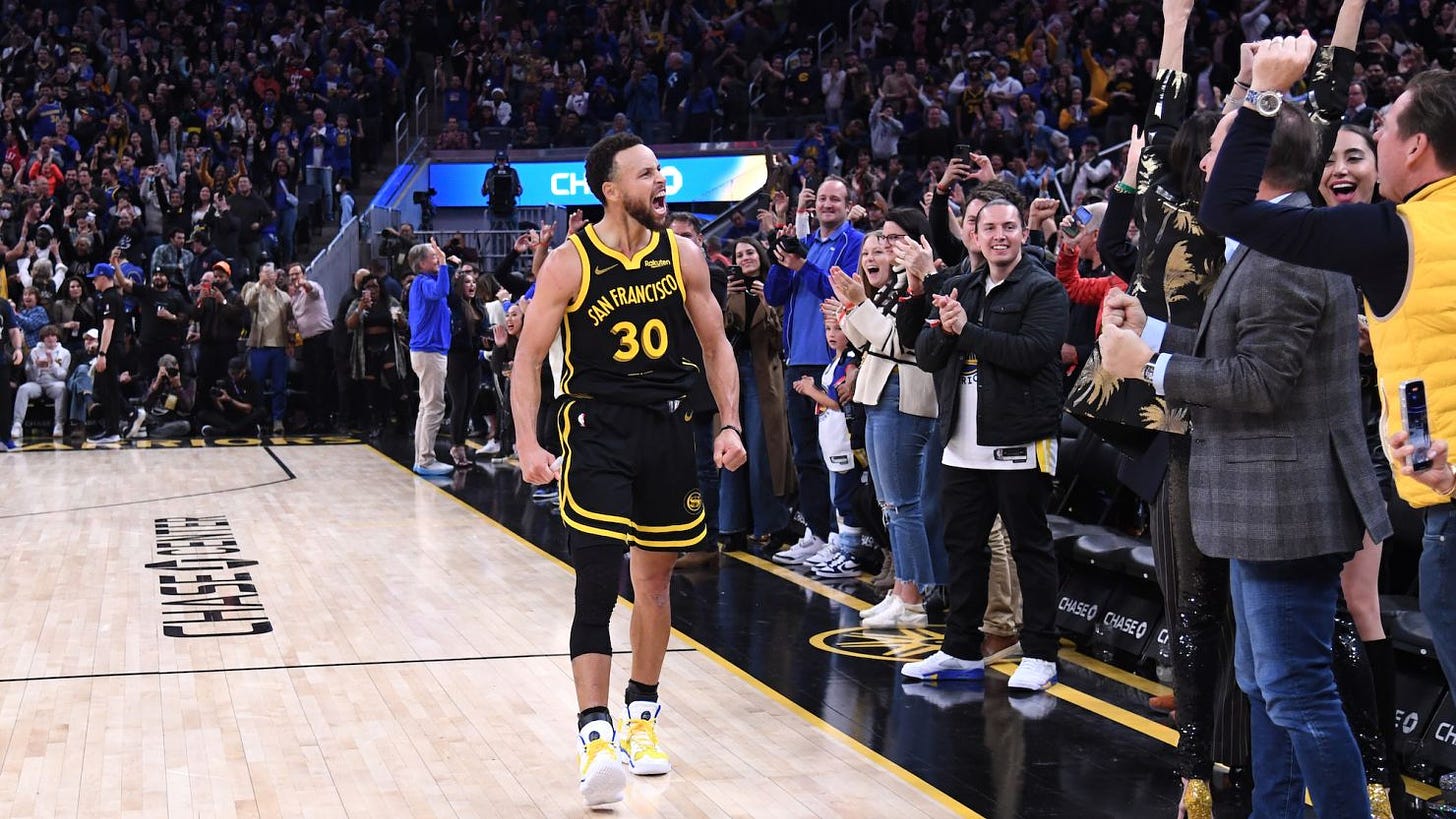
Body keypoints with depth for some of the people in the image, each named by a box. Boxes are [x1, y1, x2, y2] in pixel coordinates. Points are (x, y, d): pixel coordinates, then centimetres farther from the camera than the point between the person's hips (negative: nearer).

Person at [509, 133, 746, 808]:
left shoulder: (681, 255, 2)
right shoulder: (569, 263, -9)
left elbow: (716, 345, 11)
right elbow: (528, 359, -6)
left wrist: (729, 424, 1)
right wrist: (527, 443, -17)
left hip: (666, 427, 4)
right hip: (596, 429, -4)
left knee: (654, 582, 14)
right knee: (598, 584, -13)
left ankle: (643, 715, 30)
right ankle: (595, 734, -14)